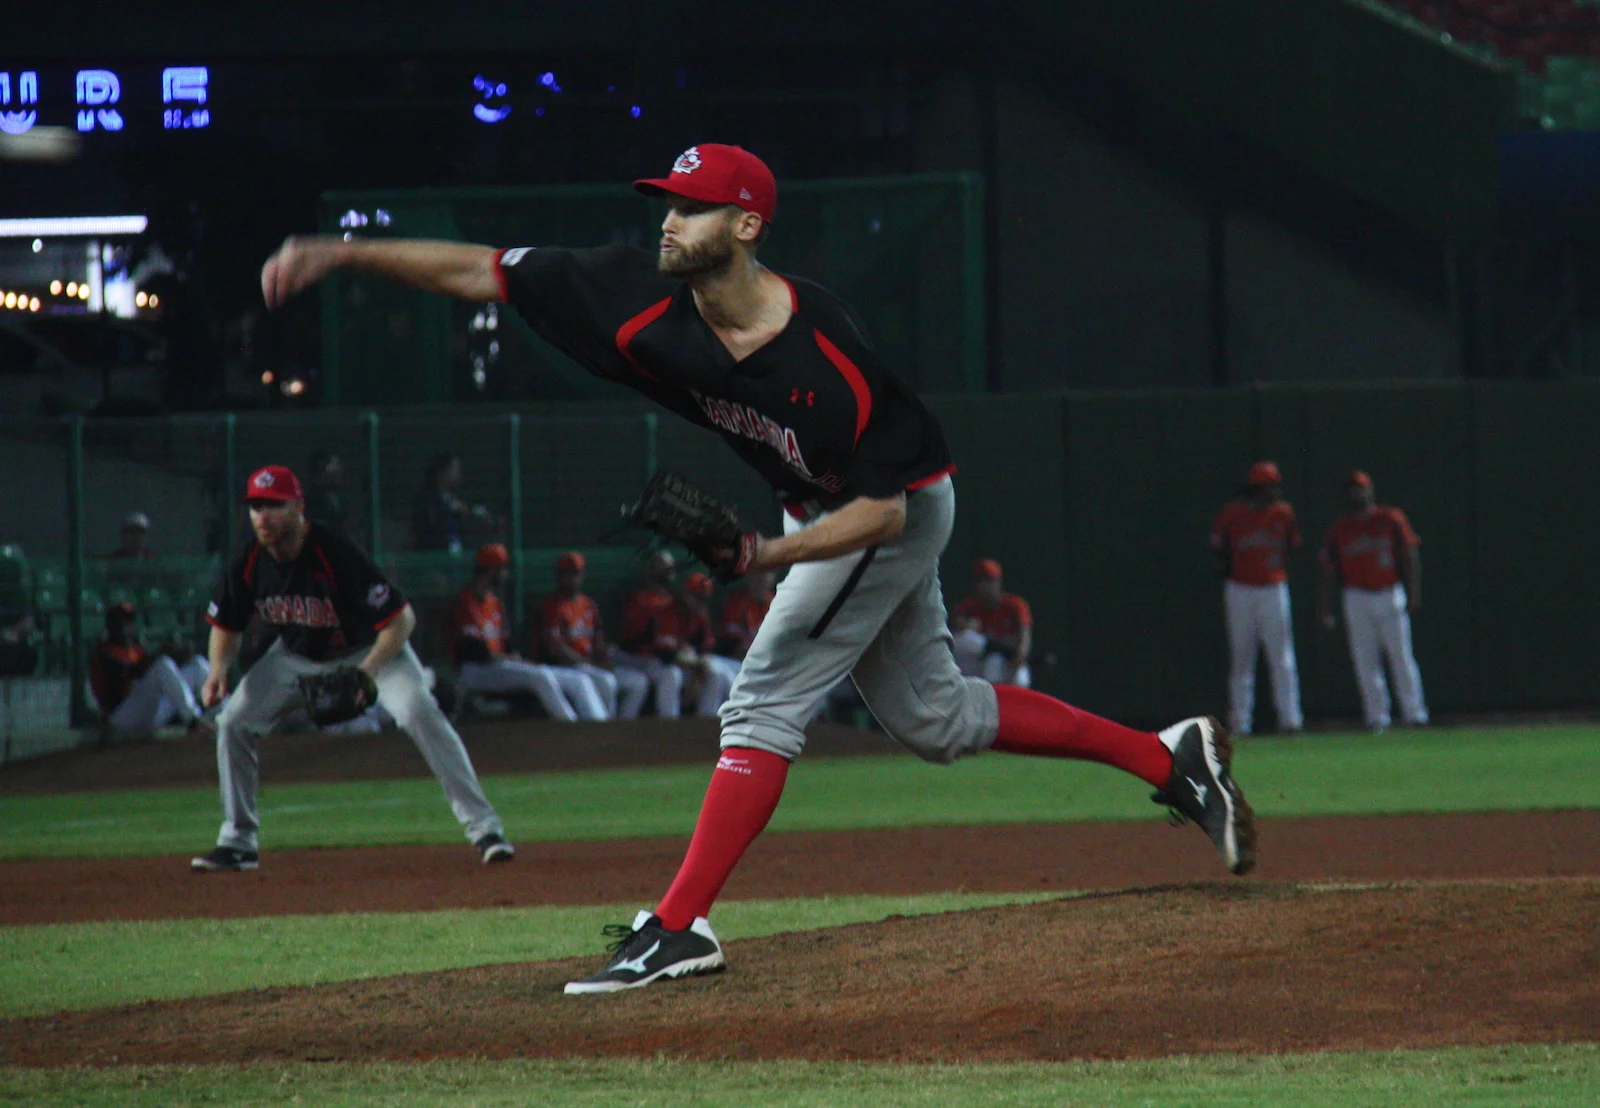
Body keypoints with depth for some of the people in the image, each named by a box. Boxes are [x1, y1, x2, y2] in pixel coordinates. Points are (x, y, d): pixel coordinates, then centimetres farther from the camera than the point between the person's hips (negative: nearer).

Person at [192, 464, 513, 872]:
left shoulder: (335, 555, -34)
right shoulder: (249, 565, -18)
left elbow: (401, 618, -32)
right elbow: (226, 625, 0)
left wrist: (366, 672, -42)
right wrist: (218, 668, -19)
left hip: (369, 649, -5)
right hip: (297, 656, 5)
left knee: (419, 712, -27)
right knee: (233, 723, -6)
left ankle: (484, 827, -25)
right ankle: (238, 842, 8)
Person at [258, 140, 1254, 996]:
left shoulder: (831, 355, -35)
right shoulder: (646, 301, -19)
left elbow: (883, 508, -30)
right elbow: (478, 273, -19)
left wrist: (771, 555, -42)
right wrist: (343, 253, -28)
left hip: (896, 513, -8)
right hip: (819, 514, 8)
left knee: (767, 698, -15)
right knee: (934, 720, 18)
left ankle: (678, 927, -15)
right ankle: (1169, 756, 28)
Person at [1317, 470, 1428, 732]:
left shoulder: (1391, 520, 3)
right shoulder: (1339, 529, 7)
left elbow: (1410, 558, 2)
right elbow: (1329, 572, 7)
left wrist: (1414, 595, -6)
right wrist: (1325, 609, 1)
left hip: (1390, 595, -2)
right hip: (1357, 600, 2)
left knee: (1401, 656, -2)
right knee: (1365, 661, -1)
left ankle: (1414, 713, 1)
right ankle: (1377, 717, 4)